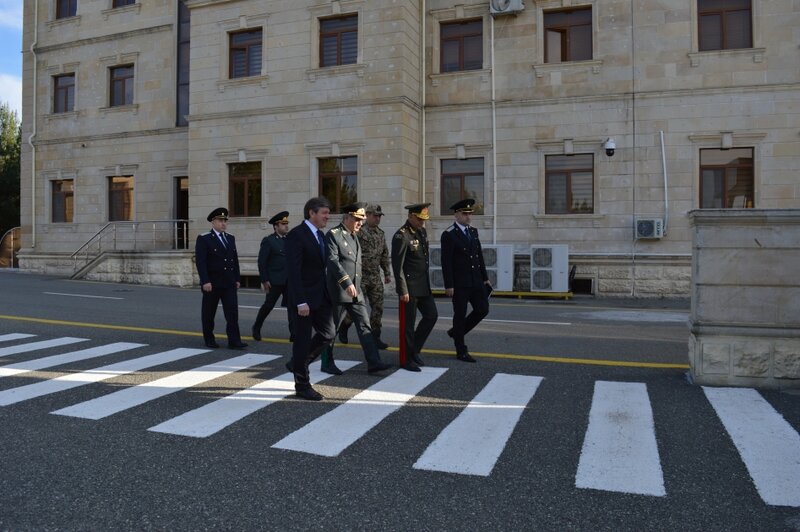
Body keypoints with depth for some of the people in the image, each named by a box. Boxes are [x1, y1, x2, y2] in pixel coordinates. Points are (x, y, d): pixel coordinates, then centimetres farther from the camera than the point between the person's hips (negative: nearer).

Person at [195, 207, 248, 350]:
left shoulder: (230, 238, 12)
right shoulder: (203, 239, -6)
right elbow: (200, 261, -12)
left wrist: (237, 279, 10)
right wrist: (205, 281, -19)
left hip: (229, 283, 4)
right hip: (212, 283, -4)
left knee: (233, 311, -4)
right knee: (209, 313, 8)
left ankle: (234, 341, -3)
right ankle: (209, 339, 22)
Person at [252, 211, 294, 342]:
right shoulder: (268, 241, -4)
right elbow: (262, 262, -6)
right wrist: (264, 280, -11)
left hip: (290, 280, 4)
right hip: (275, 280, -4)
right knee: (268, 305, 6)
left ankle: (294, 333, -4)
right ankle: (256, 328, 26)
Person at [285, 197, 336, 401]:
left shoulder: (320, 235, 12)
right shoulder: (296, 235, -14)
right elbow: (294, 271, -19)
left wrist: (327, 294, 12)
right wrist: (301, 302, -23)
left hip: (321, 296, 8)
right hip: (305, 297, -8)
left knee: (328, 333, 9)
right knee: (303, 339, 2)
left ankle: (297, 363, 29)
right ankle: (302, 386, 16)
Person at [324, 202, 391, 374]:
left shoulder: (355, 237, 17)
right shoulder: (333, 234, -9)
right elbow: (333, 260, -20)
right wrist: (347, 283, -26)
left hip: (356, 292, 8)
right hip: (338, 291, -8)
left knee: (364, 325, 2)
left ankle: (373, 362, 1)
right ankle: (327, 363, 18)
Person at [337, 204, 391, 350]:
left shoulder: (381, 234, 11)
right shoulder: (359, 232, -10)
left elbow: (385, 255, 18)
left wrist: (387, 273, 16)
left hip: (376, 277, 6)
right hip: (361, 276, -6)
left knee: (378, 308, 2)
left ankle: (375, 337, 10)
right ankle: (343, 326, 27)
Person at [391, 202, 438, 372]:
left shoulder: (422, 231, 9)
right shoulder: (401, 236, -17)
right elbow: (397, 266, -18)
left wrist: (426, 282, 17)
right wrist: (403, 291, -19)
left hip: (424, 285, 8)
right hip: (410, 287, -8)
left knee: (432, 315, 12)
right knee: (409, 323, 1)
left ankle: (414, 350, 26)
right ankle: (408, 359, 14)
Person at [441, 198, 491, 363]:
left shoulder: (473, 231, 12)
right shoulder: (448, 234, -9)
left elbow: (480, 256, 16)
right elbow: (446, 262, -12)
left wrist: (485, 278, 12)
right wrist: (448, 285, -16)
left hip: (476, 281, 7)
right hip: (459, 283, -7)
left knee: (482, 310, 6)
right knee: (460, 315, 2)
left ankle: (456, 331, 26)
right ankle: (461, 351, 14)